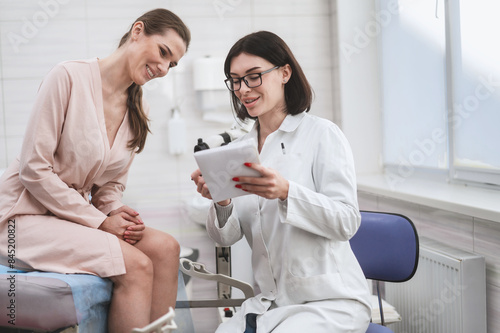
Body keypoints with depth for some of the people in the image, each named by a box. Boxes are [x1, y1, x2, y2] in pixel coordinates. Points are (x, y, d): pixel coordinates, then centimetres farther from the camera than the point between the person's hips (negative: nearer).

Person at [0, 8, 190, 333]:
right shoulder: (69, 76, -14)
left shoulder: (140, 112, 8)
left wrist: (117, 213, -11)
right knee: (135, 265, -25)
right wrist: (100, 222, -16)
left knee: (165, 247, -16)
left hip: (79, 214, 7)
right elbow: (33, 169, -16)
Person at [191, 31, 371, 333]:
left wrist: (286, 192, -29)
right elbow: (227, 237, 5)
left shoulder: (322, 134, -6)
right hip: (270, 303, 5)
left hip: (332, 301, -4)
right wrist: (221, 203, -18)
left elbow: (347, 221, -14)